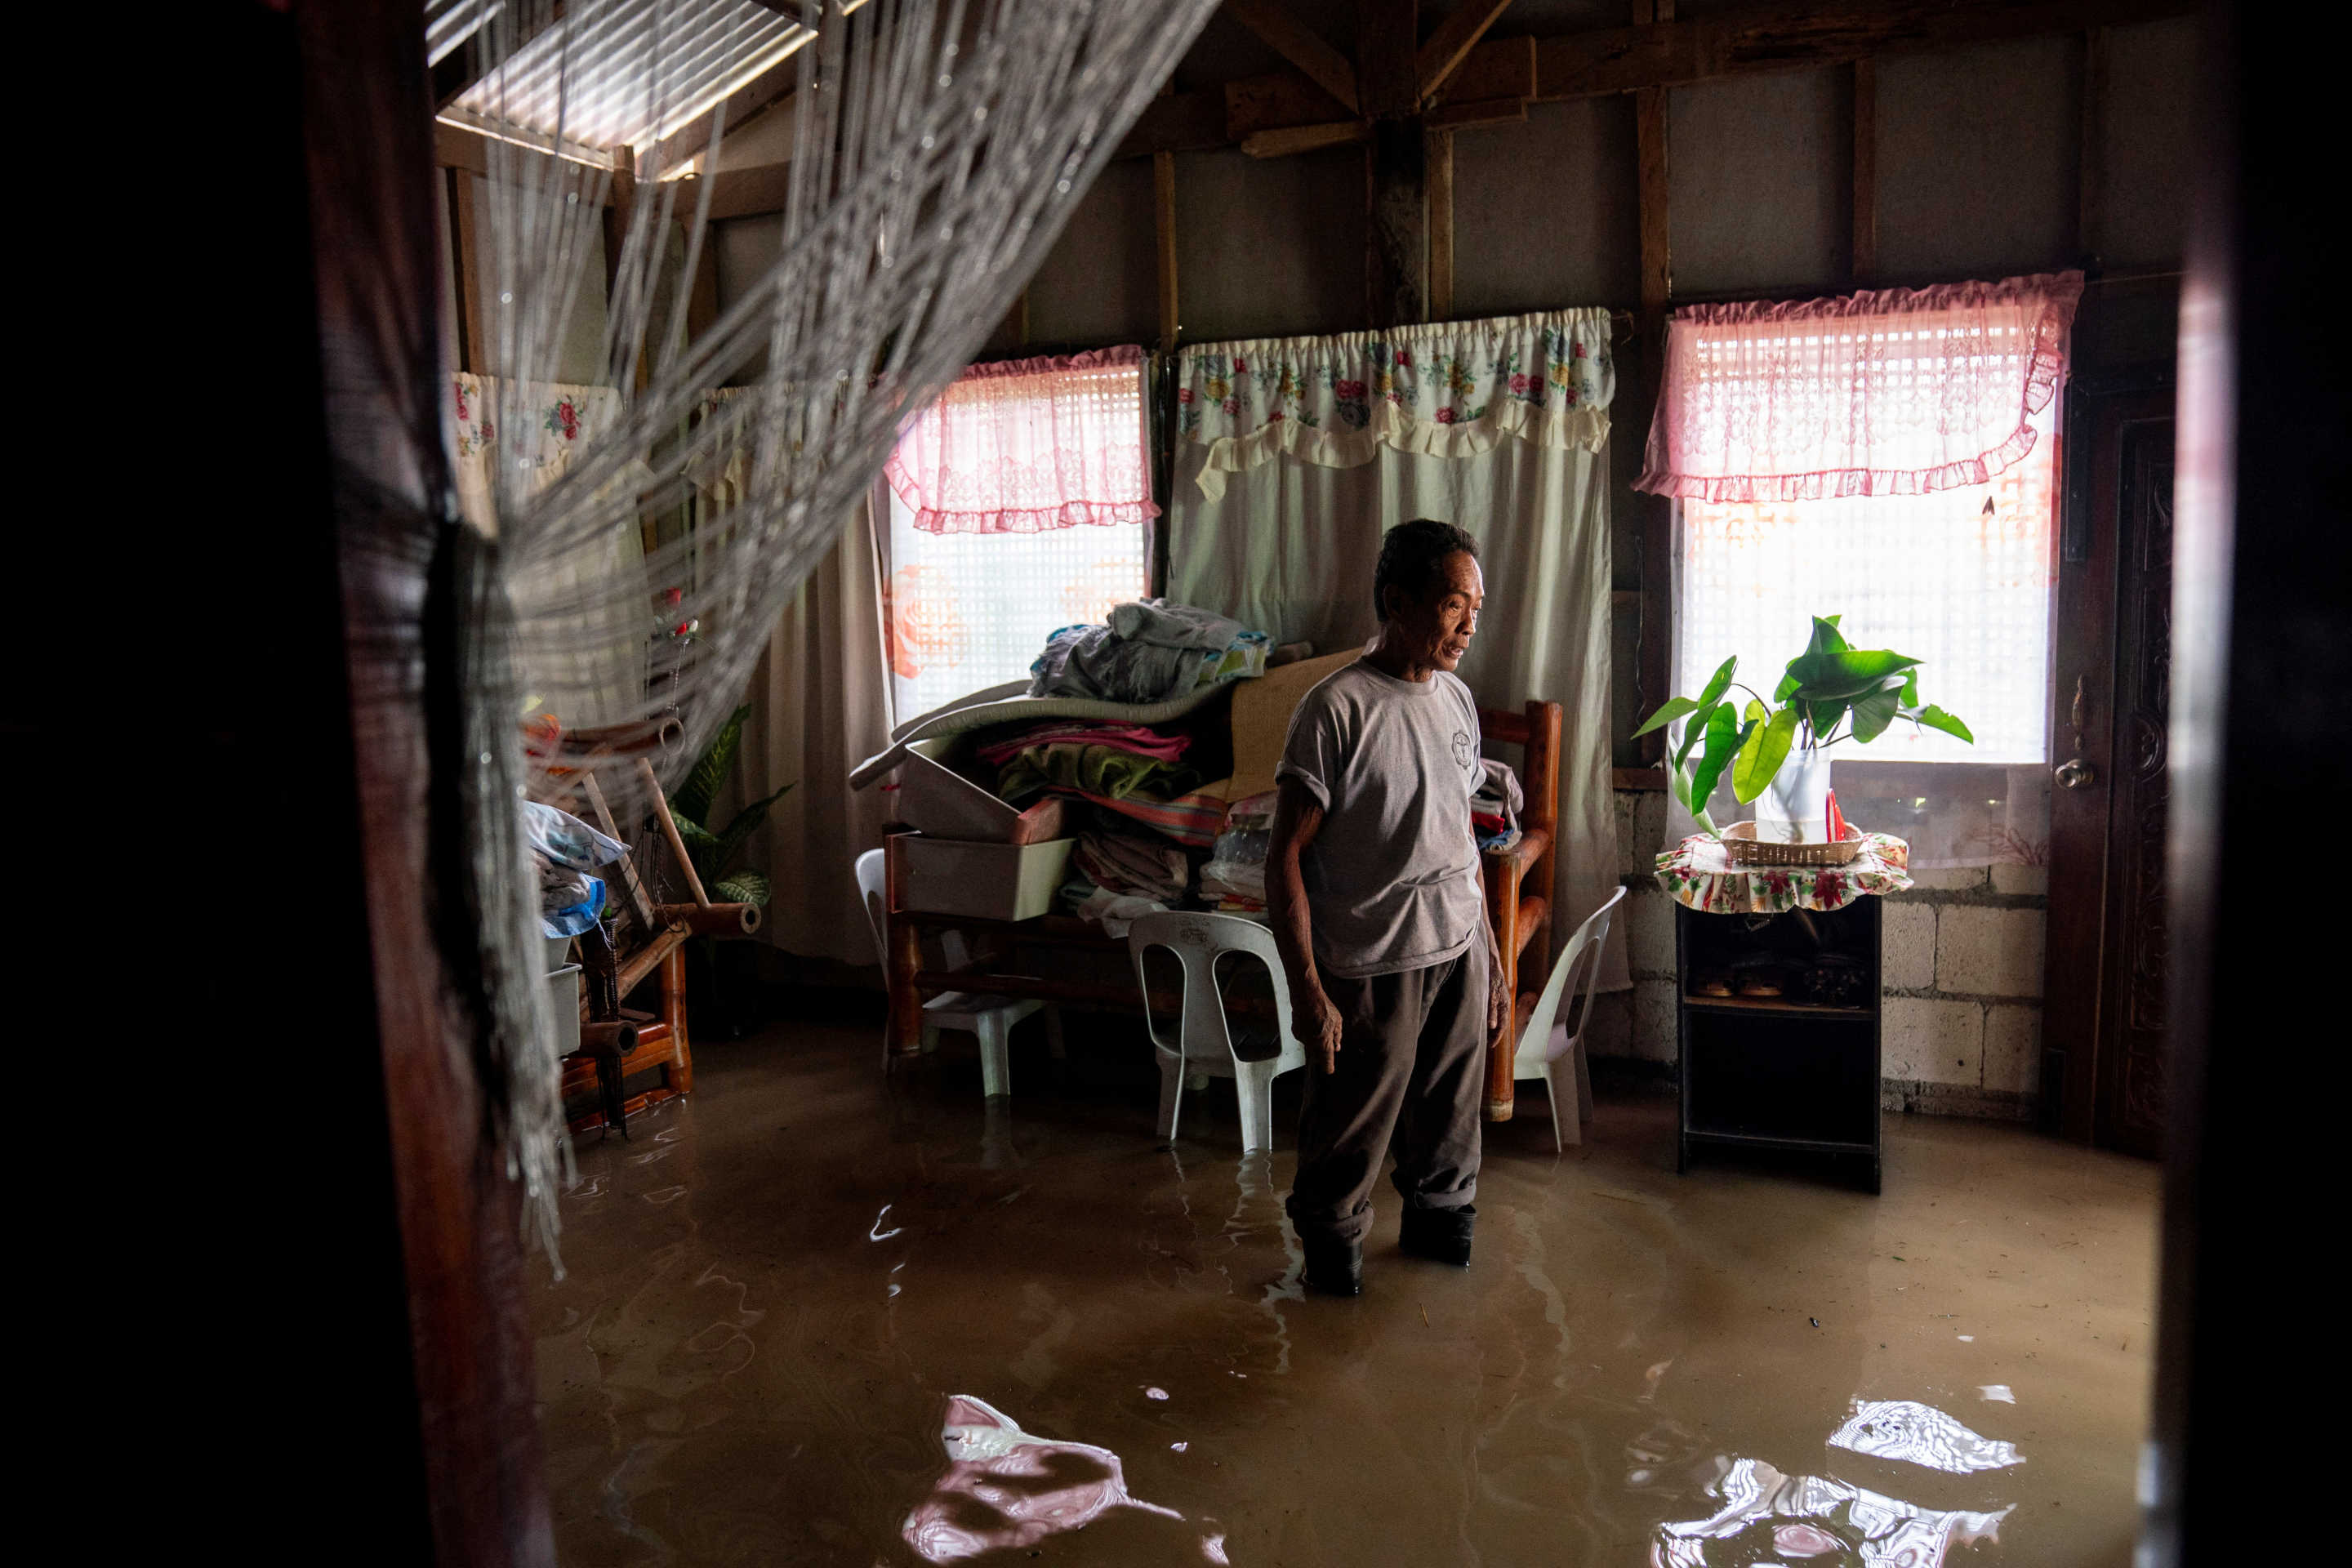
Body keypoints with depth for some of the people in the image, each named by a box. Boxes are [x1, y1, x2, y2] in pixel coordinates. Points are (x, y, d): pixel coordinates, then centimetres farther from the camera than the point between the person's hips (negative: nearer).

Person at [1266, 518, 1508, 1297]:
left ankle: (1439, 1217, 44)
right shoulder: (1336, 708, -18)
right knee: (1352, 1124, 10)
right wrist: (1306, 989, -19)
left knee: (1450, 1110, 20)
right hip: (1371, 966, -6)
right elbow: (1286, 858, -16)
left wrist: (1491, 956, 16)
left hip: (1459, 951, 6)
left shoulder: (1456, 699, 5)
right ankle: (1331, 1234, 35)